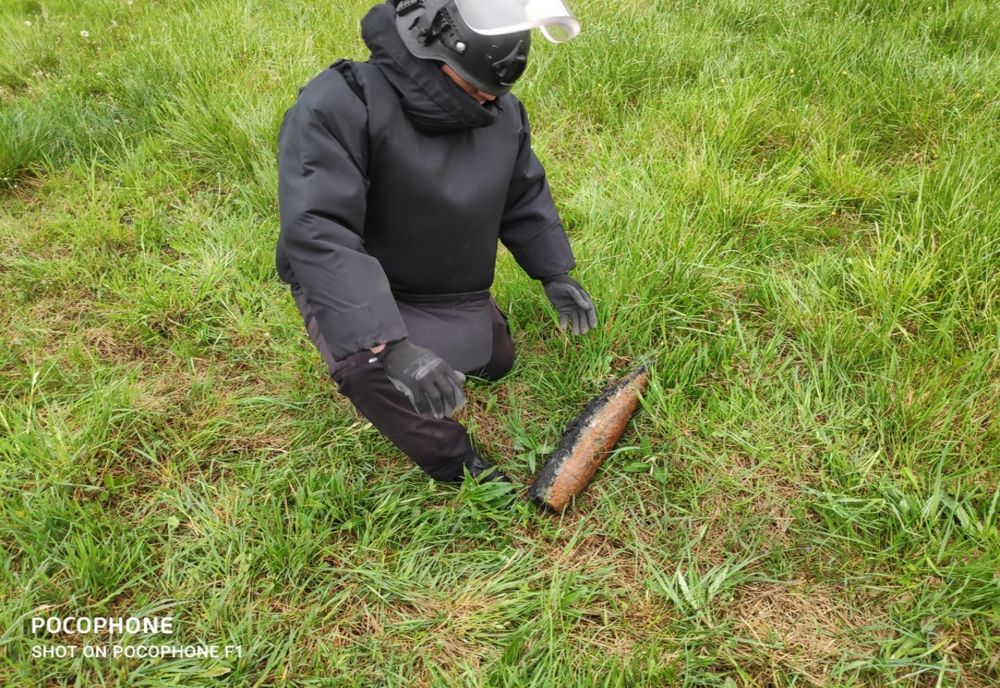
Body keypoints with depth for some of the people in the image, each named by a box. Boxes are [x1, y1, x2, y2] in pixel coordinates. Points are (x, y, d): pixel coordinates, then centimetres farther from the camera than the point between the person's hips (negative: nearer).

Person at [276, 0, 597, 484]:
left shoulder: (504, 111, -12)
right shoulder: (339, 106, -34)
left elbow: (525, 197, 5)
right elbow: (317, 235, -42)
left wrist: (555, 275, 1)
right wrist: (389, 345, -51)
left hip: (457, 292, 6)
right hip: (356, 288, -5)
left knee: (496, 363, 19)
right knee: (369, 366, -34)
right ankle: (462, 470, -10)